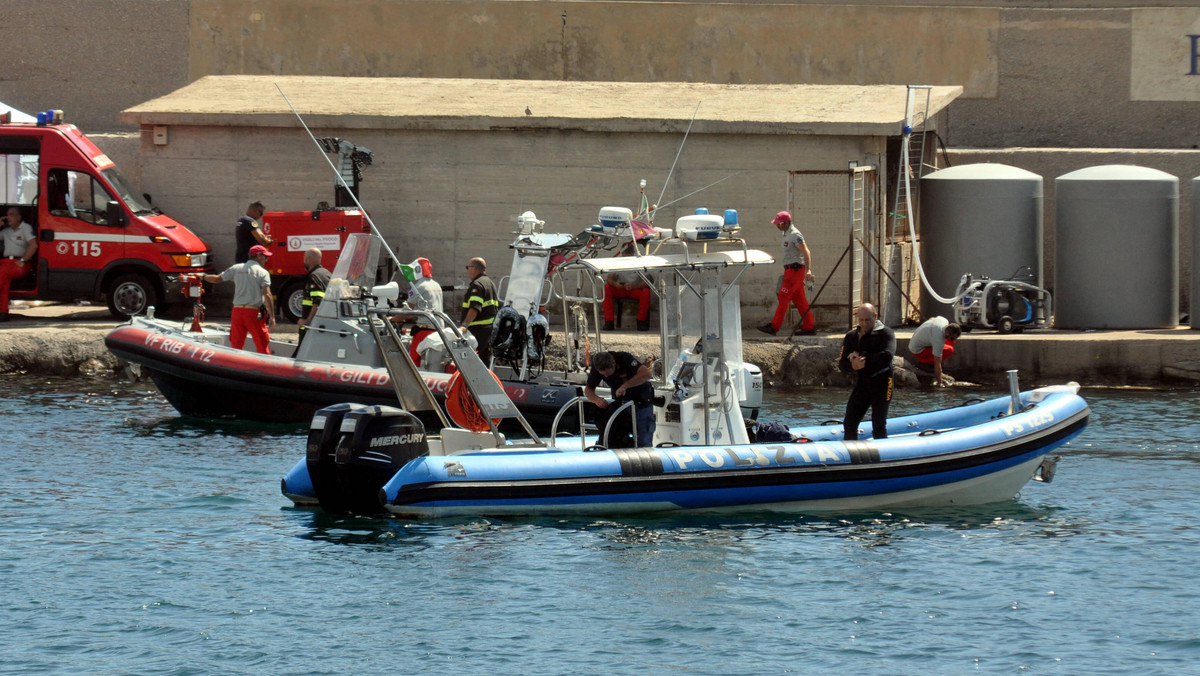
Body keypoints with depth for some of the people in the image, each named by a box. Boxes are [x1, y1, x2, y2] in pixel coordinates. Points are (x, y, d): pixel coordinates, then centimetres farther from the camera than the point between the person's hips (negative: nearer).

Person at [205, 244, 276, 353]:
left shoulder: (236, 268, 10)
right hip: (254, 312, -4)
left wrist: (204, 276, 38)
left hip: (237, 310, 4)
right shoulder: (263, 272, -2)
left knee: (236, 346, 10)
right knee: (263, 347, 1)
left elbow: (217, 279, 17)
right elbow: (267, 295, -11)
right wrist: (272, 316, -11)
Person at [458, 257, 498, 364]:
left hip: (478, 330, -10)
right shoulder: (490, 283, 20)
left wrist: (465, 324, -37)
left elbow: (475, 308, -27)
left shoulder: (477, 285, -13)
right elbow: (496, 308, 27)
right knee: (485, 361, 12)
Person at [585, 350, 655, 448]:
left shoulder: (625, 358, -29)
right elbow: (588, 389, -8)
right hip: (620, 400, 4)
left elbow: (646, 374, -40)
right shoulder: (597, 367, -16)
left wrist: (624, 386, -44)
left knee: (643, 442, -7)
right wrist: (596, 399, -31)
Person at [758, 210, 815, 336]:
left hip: (795, 270, -10)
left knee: (783, 298, -10)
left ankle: (774, 327, -10)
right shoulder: (787, 234, 17)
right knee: (799, 300, 9)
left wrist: (808, 270, -28)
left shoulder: (795, 235, -14)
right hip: (790, 270, 10)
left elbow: (806, 252, -20)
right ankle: (809, 327, 10)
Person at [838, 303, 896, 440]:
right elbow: (841, 364, 3)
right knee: (849, 424, 6)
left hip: (882, 384, -5)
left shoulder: (885, 333, -6)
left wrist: (863, 358, -18)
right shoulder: (851, 336, 9)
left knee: (879, 426, -8)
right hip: (862, 383, 5)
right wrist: (853, 365, -20)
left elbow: (887, 356, -24)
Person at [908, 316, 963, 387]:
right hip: (917, 350, -9)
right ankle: (923, 362, -8)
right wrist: (939, 382, -27)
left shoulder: (944, 320, -12)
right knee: (949, 351, -22)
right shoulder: (939, 340, -36)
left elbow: (932, 319, 14)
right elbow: (937, 363, -31)